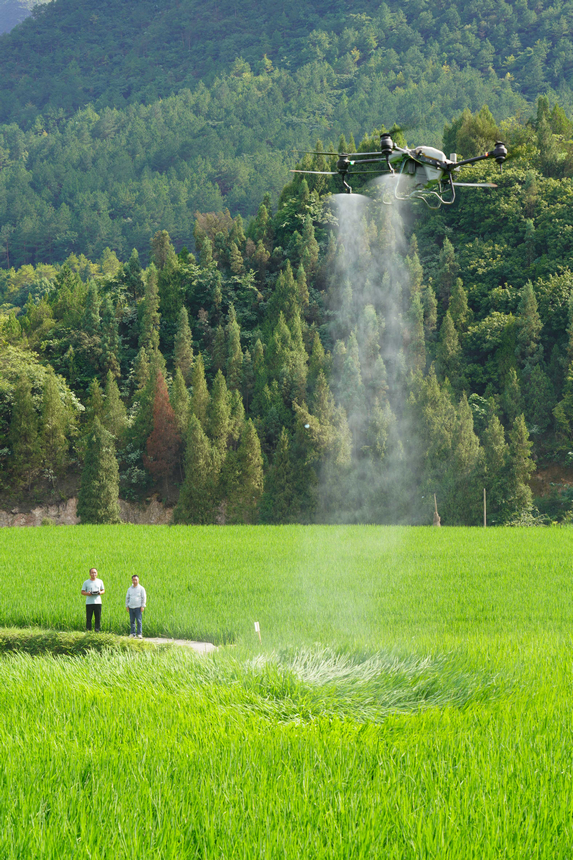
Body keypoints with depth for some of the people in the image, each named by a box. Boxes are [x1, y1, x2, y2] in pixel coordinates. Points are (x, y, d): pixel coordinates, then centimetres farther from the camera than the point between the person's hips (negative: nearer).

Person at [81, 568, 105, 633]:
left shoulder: (100, 581, 12)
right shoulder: (86, 582, 6)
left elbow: (103, 590, 17)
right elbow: (82, 592, 7)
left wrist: (100, 592, -6)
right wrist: (88, 593, -14)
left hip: (98, 602, 1)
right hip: (89, 603, -1)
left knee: (98, 617, -2)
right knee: (88, 618, -3)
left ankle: (97, 630, 3)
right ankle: (88, 630, 2)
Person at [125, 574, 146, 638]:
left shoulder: (141, 588, 3)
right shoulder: (130, 589, 14)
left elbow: (144, 598, 2)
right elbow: (127, 598, 19)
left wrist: (142, 606, -4)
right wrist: (127, 606, 12)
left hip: (138, 607, -4)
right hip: (131, 607, 4)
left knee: (139, 621, -7)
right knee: (132, 621, 3)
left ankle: (139, 634, -5)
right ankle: (132, 634, 7)